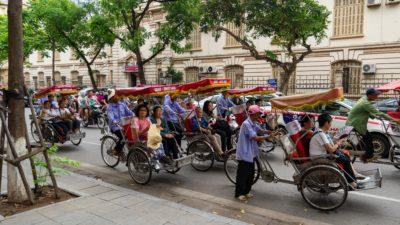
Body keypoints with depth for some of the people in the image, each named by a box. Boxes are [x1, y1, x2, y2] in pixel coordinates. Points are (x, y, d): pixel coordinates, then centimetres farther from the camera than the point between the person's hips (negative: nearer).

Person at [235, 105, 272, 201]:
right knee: (242, 174, 2)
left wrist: (272, 132, -9)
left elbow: (261, 131, 4)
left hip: (250, 153, 9)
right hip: (244, 153, -9)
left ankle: (246, 192, 29)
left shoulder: (253, 124, 10)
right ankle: (239, 193, 16)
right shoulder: (246, 124, -21)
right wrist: (268, 136, -21)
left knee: (250, 174, 15)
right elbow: (255, 138, -25)